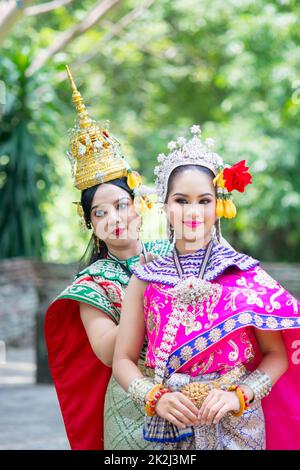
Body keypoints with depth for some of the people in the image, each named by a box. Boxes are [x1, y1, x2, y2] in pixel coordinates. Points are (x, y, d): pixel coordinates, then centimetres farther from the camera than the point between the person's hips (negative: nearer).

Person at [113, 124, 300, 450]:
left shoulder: (245, 274, -4)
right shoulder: (146, 279, 1)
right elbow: (123, 359, 2)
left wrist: (239, 395, -16)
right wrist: (155, 398, -14)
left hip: (237, 426, -1)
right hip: (169, 428, 1)